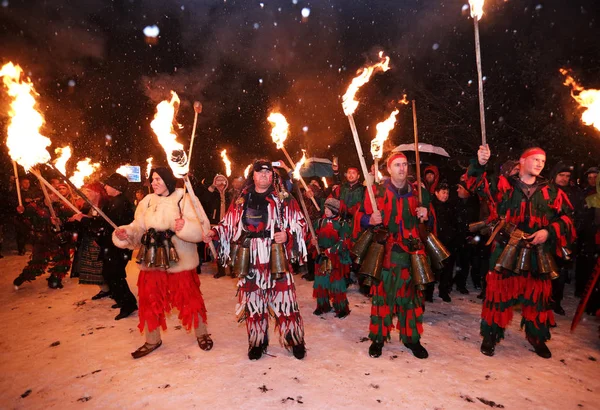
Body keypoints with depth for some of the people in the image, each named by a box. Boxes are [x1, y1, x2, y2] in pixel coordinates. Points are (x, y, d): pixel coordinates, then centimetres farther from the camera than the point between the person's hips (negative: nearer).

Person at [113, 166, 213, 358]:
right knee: (149, 300, 12)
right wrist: (125, 233, -15)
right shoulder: (147, 201, 8)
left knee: (190, 297, 5)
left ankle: (201, 334, 28)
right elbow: (138, 229, 4)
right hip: (152, 259, 5)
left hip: (179, 259, -4)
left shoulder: (184, 199, -7)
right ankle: (152, 340, 33)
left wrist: (185, 226, -35)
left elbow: (202, 227, -16)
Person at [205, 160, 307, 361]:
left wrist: (287, 235, -17)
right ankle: (257, 342, 31)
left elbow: (300, 224, 0)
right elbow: (229, 225, 12)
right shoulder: (241, 200, 9)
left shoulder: (284, 199, 1)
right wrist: (214, 232, -5)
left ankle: (295, 340, 23)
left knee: (284, 299, 2)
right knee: (252, 301, 11)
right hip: (250, 260, 3)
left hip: (276, 259, -2)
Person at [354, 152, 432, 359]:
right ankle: (378, 338, 19)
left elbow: (428, 220, 19)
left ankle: (412, 338, 27)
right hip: (386, 251, -2)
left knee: (411, 294, 9)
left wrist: (425, 215, -3)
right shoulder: (377, 191, 0)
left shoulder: (417, 191, 9)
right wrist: (371, 220, -22)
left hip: (411, 250, 3)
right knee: (382, 293, 3)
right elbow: (361, 217, -1)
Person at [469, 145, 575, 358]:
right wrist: (479, 163, -29)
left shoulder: (551, 192, 6)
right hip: (506, 251, -3)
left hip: (538, 254, 3)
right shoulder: (504, 185, -1)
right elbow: (477, 181, -10)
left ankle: (537, 336, 37)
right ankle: (490, 335, 19)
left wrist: (549, 231, -11)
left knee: (538, 295, 15)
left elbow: (565, 219, 7)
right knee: (499, 291, 3)